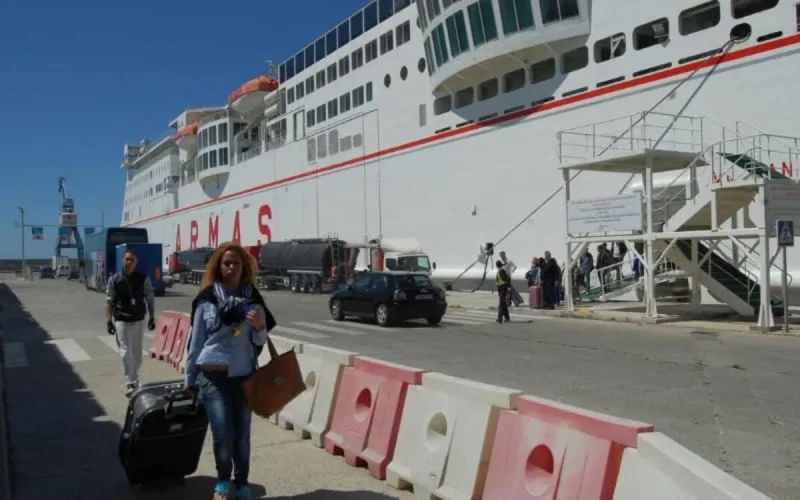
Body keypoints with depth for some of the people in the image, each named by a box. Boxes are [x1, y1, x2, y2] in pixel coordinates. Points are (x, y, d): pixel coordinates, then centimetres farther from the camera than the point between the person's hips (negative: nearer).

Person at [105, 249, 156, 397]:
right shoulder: (114, 279, -4)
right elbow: (109, 301, 0)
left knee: (137, 352, 11)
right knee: (126, 352, -8)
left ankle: (134, 380, 27)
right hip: (121, 321, -2)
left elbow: (150, 299, 3)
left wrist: (152, 318, 1)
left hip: (138, 320, 2)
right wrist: (108, 320, -5)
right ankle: (130, 383, -7)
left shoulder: (143, 279, -2)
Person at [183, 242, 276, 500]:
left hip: (244, 376, 2)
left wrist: (259, 327, -14)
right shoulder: (207, 300, -2)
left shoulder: (253, 299, 3)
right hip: (213, 376, -2)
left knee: (242, 436, 9)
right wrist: (189, 379, 8)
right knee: (223, 435, -7)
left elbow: (260, 342, 8)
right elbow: (196, 342, 4)